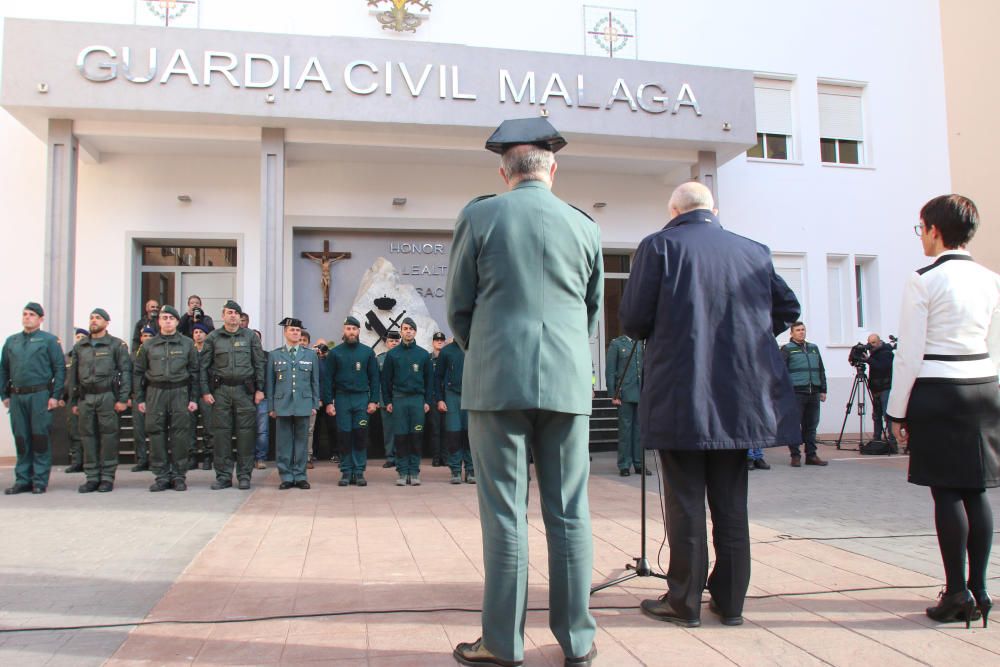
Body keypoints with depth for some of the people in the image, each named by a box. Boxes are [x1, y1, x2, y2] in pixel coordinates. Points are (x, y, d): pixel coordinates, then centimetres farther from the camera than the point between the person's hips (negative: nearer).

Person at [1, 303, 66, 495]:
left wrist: (55, 396, -9)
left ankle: (40, 481, 4)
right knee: (21, 439, 8)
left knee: (40, 438, -2)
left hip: (40, 395, -4)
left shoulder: (49, 340, 1)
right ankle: (23, 480, 16)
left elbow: (60, 369, -2)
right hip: (16, 397, 4)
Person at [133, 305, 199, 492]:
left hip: (180, 392, -1)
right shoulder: (148, 345, 11)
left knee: (180, 434, -3)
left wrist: (194, 398, 0)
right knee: (156, 434, 0)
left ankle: (179, 475, 5)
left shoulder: (187, 344, 8)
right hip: (155, 392, 1)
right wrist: (139, 399, 5)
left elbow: (195, 371, 7)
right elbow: (138, 372, 12)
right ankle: (161, 476, 8)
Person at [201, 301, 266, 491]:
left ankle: (244, 475, 7)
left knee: (245, 432, -1)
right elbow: (204, 366, 7)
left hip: (245, 389, 0)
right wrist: (205, 391, -1)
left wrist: (260, 389, 0)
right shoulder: (213, 337, 8)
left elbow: (259, 363, 6)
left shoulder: (250, 336, 8)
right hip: (220, 390, 1)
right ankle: (223, 475, 9)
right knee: (221, 432, 1)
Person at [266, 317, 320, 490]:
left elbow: (315, 382, 10)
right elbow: (269, 382, 8)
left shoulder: (311, 355, 10)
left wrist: (315, 405, 5)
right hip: (282, 405, 0)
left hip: (303, 404, 0)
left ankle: (300, 476, 11)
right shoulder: (274, 355, 9)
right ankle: (286, 477, 10)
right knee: (283, 442, 2)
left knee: (301, 441, 3)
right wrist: (271, 406, 3)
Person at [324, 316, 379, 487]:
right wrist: (328, 402, -4)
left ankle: (359, 472, 8)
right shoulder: (335, 353, 4)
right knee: (344, 436, 2)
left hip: (362, 398, 0)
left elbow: (374, 377, 5)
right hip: (342, 399, 0)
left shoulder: (367, 352, 6)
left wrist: (373, 401, -3)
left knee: (361, 435, 0)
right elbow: (327, 378, 3)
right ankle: (346, 472, 10)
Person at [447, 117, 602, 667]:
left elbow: (458, 307, 4)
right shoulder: (584, 226, 8)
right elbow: (594, 310, 15)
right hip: (568, 383, 3)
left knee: (504, 513, 3)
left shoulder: (478, 217, 0)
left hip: (497, 380, -2)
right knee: (569, 513, 8)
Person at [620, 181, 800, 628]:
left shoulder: (659, 246, -4)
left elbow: (633, 319, -9)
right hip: (740, 396, 4)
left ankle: (684, 602, 12)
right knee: (731, 502, 13)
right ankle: (730, 600, 21)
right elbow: (787, 308, 13)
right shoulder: (754, 251, 9)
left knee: (685, 501, 4)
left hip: (680, 398, -4)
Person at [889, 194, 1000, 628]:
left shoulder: (923, 282, -9)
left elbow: (910, 354, -10)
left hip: (937, 394, -6)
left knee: (946, 493, -1)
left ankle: (958, 593, 3)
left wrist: (897, 412, -4)